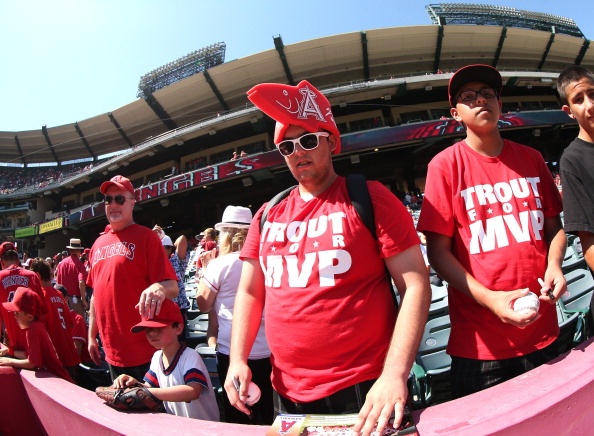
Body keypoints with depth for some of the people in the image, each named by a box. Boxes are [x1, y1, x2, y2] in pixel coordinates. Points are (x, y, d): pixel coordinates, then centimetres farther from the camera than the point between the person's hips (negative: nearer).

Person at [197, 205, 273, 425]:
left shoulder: (219, 265, -13)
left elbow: (203, 304, 0)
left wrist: (206, 268, 7)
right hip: (267, 351, 4)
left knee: (239, 417, 14)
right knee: (267, 413, 20)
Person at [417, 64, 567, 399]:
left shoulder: (531, 158, 7)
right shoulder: (446, 165, -6)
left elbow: (553, 226, 15)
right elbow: (438, 251, -9)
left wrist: (554, 266, -5)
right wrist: (489, 298, -20)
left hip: (542, 332, 5)